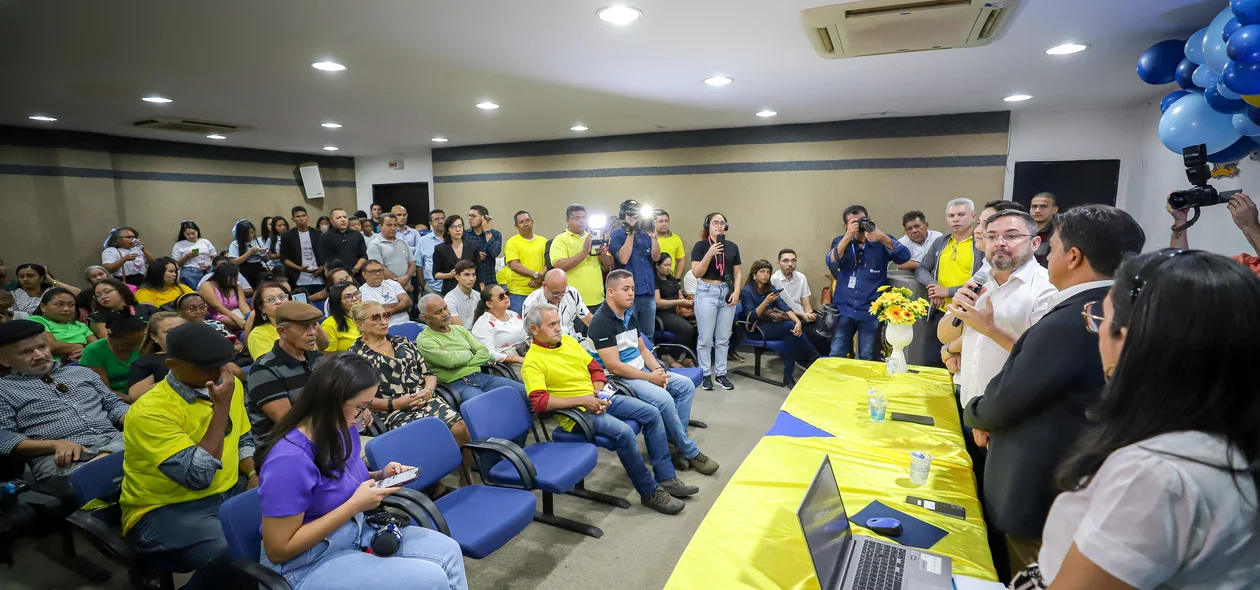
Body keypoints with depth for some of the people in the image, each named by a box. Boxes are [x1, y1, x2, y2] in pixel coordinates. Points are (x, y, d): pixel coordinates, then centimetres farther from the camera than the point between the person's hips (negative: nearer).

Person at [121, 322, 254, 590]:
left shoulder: (230, 385, 0)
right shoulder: (150, 411, -22)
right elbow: (199, 477, -29)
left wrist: (254, 474, -3)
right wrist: (222, 406, -28)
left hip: (229, 493, 7)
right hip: (166, 510, -7)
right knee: (232, 555, -33)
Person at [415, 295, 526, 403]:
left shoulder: (460, 329, 18)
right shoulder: (424, 339, -2)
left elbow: (485, 353, 10)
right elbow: (450, 360, -17)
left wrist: (462, 363, -6)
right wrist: (469, 353, 3)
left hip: (480, 375, 6)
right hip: (456, 384, -6)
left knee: (524, 391, -10)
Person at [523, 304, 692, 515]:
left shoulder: (568, 340, 9)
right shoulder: (532, 362, -13)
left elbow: (595, 368, 15)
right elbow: (539, 402, -24)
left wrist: (599, 393, -5)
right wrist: (582, 400, -25)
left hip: (598, 398, 8)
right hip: (576, 411, -8)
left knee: (652, 413, -4)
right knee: (623, 431, -29)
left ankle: (666, 477, 5)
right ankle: (650, 492, -10)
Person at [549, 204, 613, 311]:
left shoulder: (594, 238, 14)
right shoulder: (560, 240, -2)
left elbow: (609, 266, 15)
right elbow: (559, 266, -17)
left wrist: (602, 255, -7)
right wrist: (584, 252, -19)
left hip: (598, 301, 5)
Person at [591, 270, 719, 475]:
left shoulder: (629, 315, 10)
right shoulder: (601, 322, -19)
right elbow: (614, 367, -23)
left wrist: (658, 369, -3)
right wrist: (650, 378, -17)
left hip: (642, 370, 10)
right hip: (620, 378, -10)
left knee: (686, 385, 0)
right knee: (664, 400, -27)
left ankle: (676, 442, 0)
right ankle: (690, 452, -7)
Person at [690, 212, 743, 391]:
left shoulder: (732, 246, 8)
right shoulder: (700, 246, -3)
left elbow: (738, 273, 11)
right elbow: (696, 273, -10)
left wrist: (736, 292, -3)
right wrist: (709, 254, -20)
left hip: (727, 293, 4)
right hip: (707, 293, -4)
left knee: (723, 338, 9)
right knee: (705, 338, 1)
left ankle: (721, 374, 19)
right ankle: (705, 374, 12)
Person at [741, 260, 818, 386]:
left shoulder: (771, 288, 11)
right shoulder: (747, 291, -6)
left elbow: (784, 307, -4)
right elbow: (751, 317, -15)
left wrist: (798, 321, -22)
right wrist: (766, 302, -28)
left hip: (772, 325, 6)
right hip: (757, 329, -6)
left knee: (791, 336, -29)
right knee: (791, 326, -27)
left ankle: (789, 376, -26)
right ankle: (815, 359, -14)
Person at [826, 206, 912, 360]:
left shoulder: (882, 241, 3)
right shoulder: (840, 242, 6)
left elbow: (905, 256, -13)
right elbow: (831, 263, -13)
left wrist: (883, 238, -26)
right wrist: (848, 236, -22)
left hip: (871, 311, -1)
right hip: (844, 309, 1)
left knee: (867, 360, 5)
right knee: (835, 357, 3)